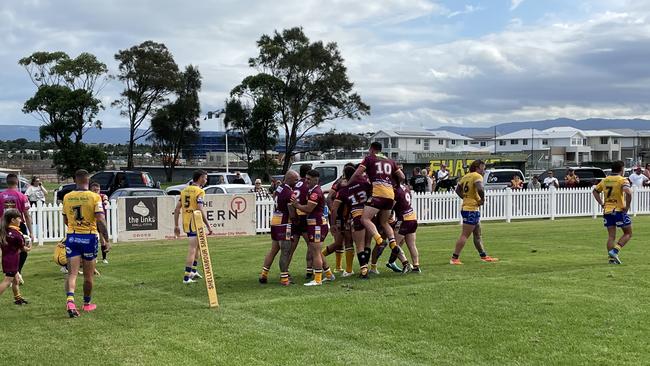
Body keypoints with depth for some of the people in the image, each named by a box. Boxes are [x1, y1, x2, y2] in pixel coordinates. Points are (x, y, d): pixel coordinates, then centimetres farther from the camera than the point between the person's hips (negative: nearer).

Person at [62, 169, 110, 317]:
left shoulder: (67, 197, 2)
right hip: (89, 237, -2)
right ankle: (87, 303, 27)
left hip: (72, 237, 2)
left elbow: (65, 220, 13)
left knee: (72, 273, -1)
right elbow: (101, 220, -15)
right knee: (88, 274, 13)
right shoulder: (95, 197, -9)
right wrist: (106, 240, -9)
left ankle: (70, 300, -23)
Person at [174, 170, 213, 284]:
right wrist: (208, 226, -16)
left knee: (198, 245, 24)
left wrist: (176, 225, 15)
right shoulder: (199, 191, -11)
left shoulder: (184, 190, 12)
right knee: (192, 250, -5)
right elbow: (200, 210, -20)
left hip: (186, 223, 8)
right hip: (195, 223, -8)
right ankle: (186, 277, -5)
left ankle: (193, 271, 30)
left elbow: (177, 209, 11)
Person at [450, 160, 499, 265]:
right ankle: (454, 258, -6)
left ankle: (484, 256, 26)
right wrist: (482, 199, -16)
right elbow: (480, 189, -31)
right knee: (465, 235, -7)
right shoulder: (477, 176, -13)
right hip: (472, 209, -10)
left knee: (477, 234, 18)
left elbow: (458, 189, 22)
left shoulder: (466, 176, 13)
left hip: (466, 206, 10)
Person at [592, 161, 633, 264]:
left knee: (611, 236, 9)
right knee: (628, 234, 8)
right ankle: (615, 251, -8)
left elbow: (595, 191, 18)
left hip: (607, 211, 6)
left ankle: (611, 258, 5)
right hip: (619, 210, -5)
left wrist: (602, 204, 15)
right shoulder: (622, 180, -10)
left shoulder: (605, 180, 10)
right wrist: (627, 206, -16)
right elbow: (628, 193, -27)